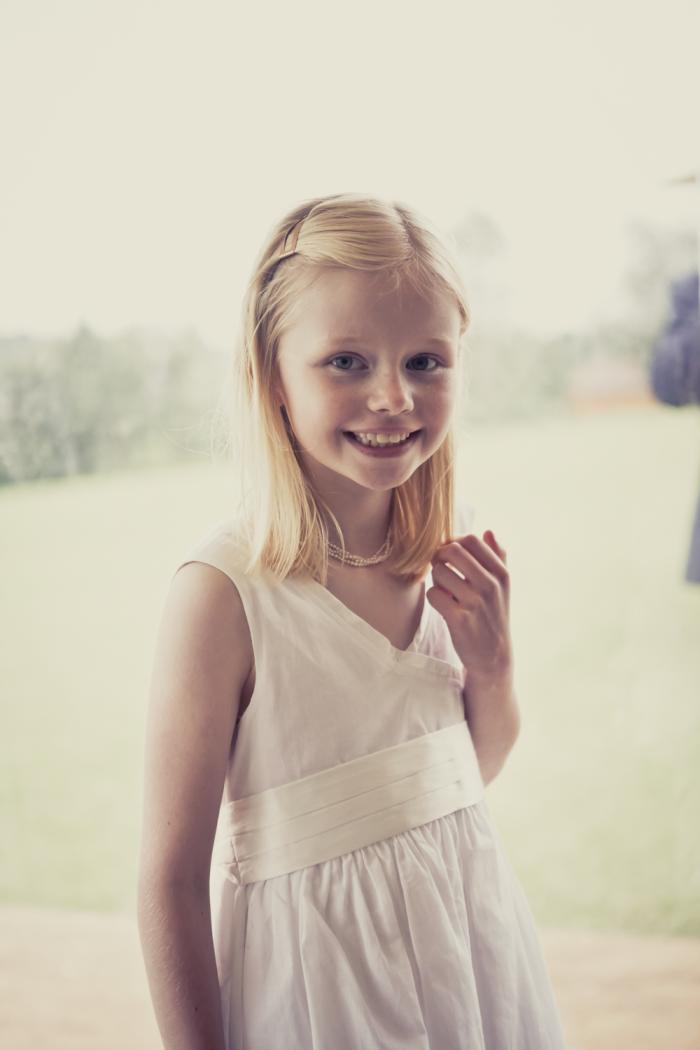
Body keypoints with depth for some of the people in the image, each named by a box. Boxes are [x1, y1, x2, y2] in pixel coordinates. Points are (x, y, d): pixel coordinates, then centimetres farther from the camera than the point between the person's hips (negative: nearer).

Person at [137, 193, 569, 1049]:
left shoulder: (448, 556, -4)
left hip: (470, 941, 6)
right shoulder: (225, 588, -22)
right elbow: (172, 880, -18)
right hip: (318, 977, -5)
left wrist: (492, 662, -7)